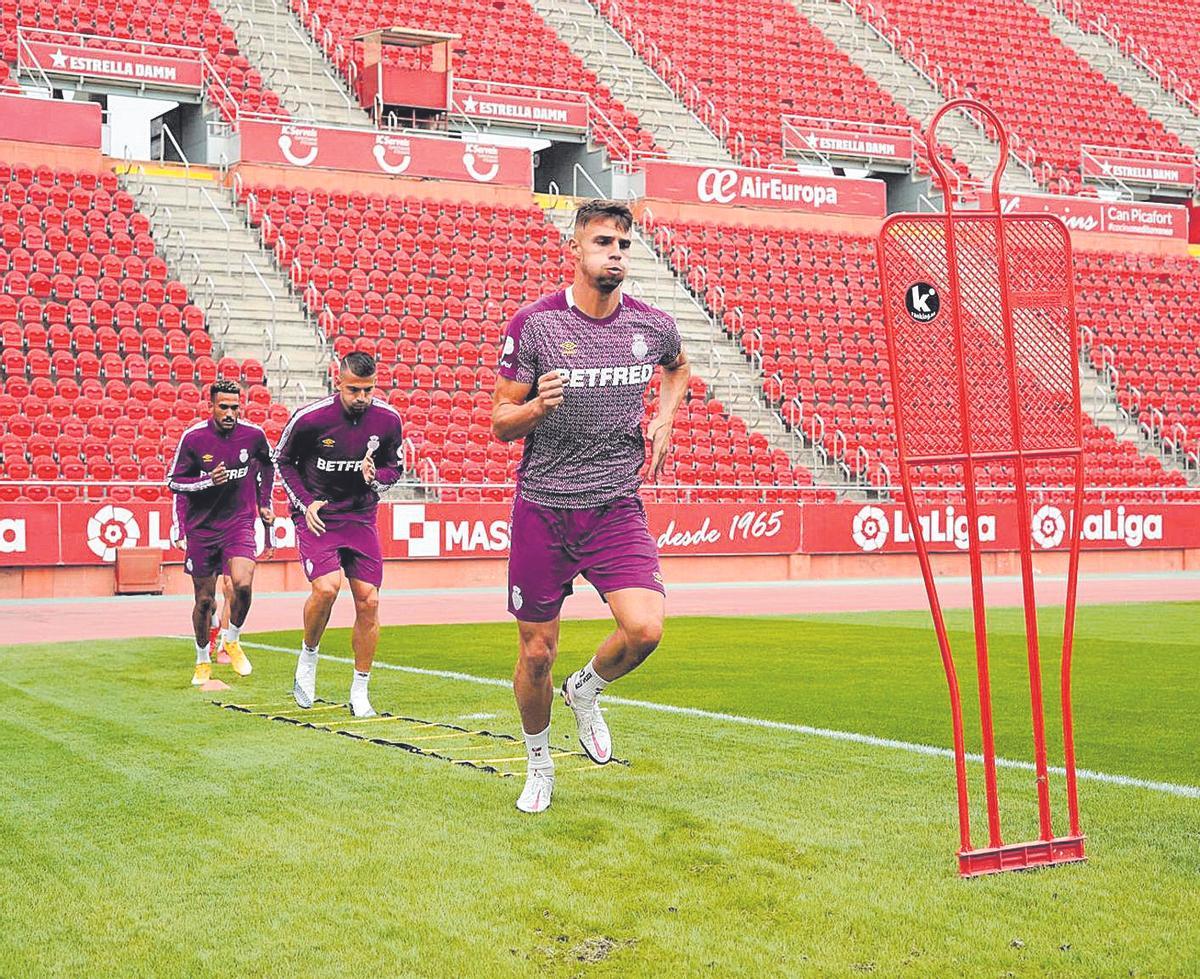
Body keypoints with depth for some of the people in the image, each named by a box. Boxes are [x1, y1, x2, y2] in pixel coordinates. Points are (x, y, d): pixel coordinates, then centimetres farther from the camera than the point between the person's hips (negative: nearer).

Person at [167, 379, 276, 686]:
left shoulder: (253, 435, -6)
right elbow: (174, 482, -4)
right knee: (204, 600, 6)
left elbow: (267, 465, 16)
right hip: (202, 527, 0)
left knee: (243, 584, -23)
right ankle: (203, 662, 28)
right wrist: (208, 481, -20)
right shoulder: (193, 438, -11)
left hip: (240, 522, 0)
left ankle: (232, 642, 5)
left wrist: (264, 504, 14)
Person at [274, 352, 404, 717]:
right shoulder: (310, 417, -14)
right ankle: (308, 658, 4)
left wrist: (375, 477, -12)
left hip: (361, 518, 3)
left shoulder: (388, 419, -6)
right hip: (318, 516, -3)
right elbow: (282, 460, 3)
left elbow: (395, 466, 11)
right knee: (326, 588, -25)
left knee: (368, 601, -2)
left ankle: (359, 692, 12)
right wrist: (305, 503, -8)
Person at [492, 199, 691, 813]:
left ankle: (585, 692, 14)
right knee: (536, 653, 5)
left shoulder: (653, 326, 1)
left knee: (645, 628, -20)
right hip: (541, 507, -1)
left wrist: (664, 418, 9)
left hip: (616, 508, 1)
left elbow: (678, 367, 27)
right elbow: (500, 424, -3)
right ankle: (538, 762, 32)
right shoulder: (533, 324, -7)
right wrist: (538, 405, -24)